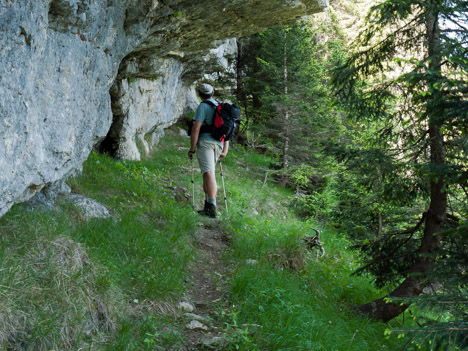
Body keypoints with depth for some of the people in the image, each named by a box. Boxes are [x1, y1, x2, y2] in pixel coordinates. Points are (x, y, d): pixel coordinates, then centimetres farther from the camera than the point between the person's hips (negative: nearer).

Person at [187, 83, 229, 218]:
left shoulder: (203, 106, -2)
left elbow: (196, 128, -10)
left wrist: (192, 149, -6)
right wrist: (225, 150, 21)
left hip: (205, 142, -7)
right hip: (218, 144, 7)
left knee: (208, 173, -16)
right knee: (207, 173, 18)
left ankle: (213, 208, -26)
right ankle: (207, 207, 18)